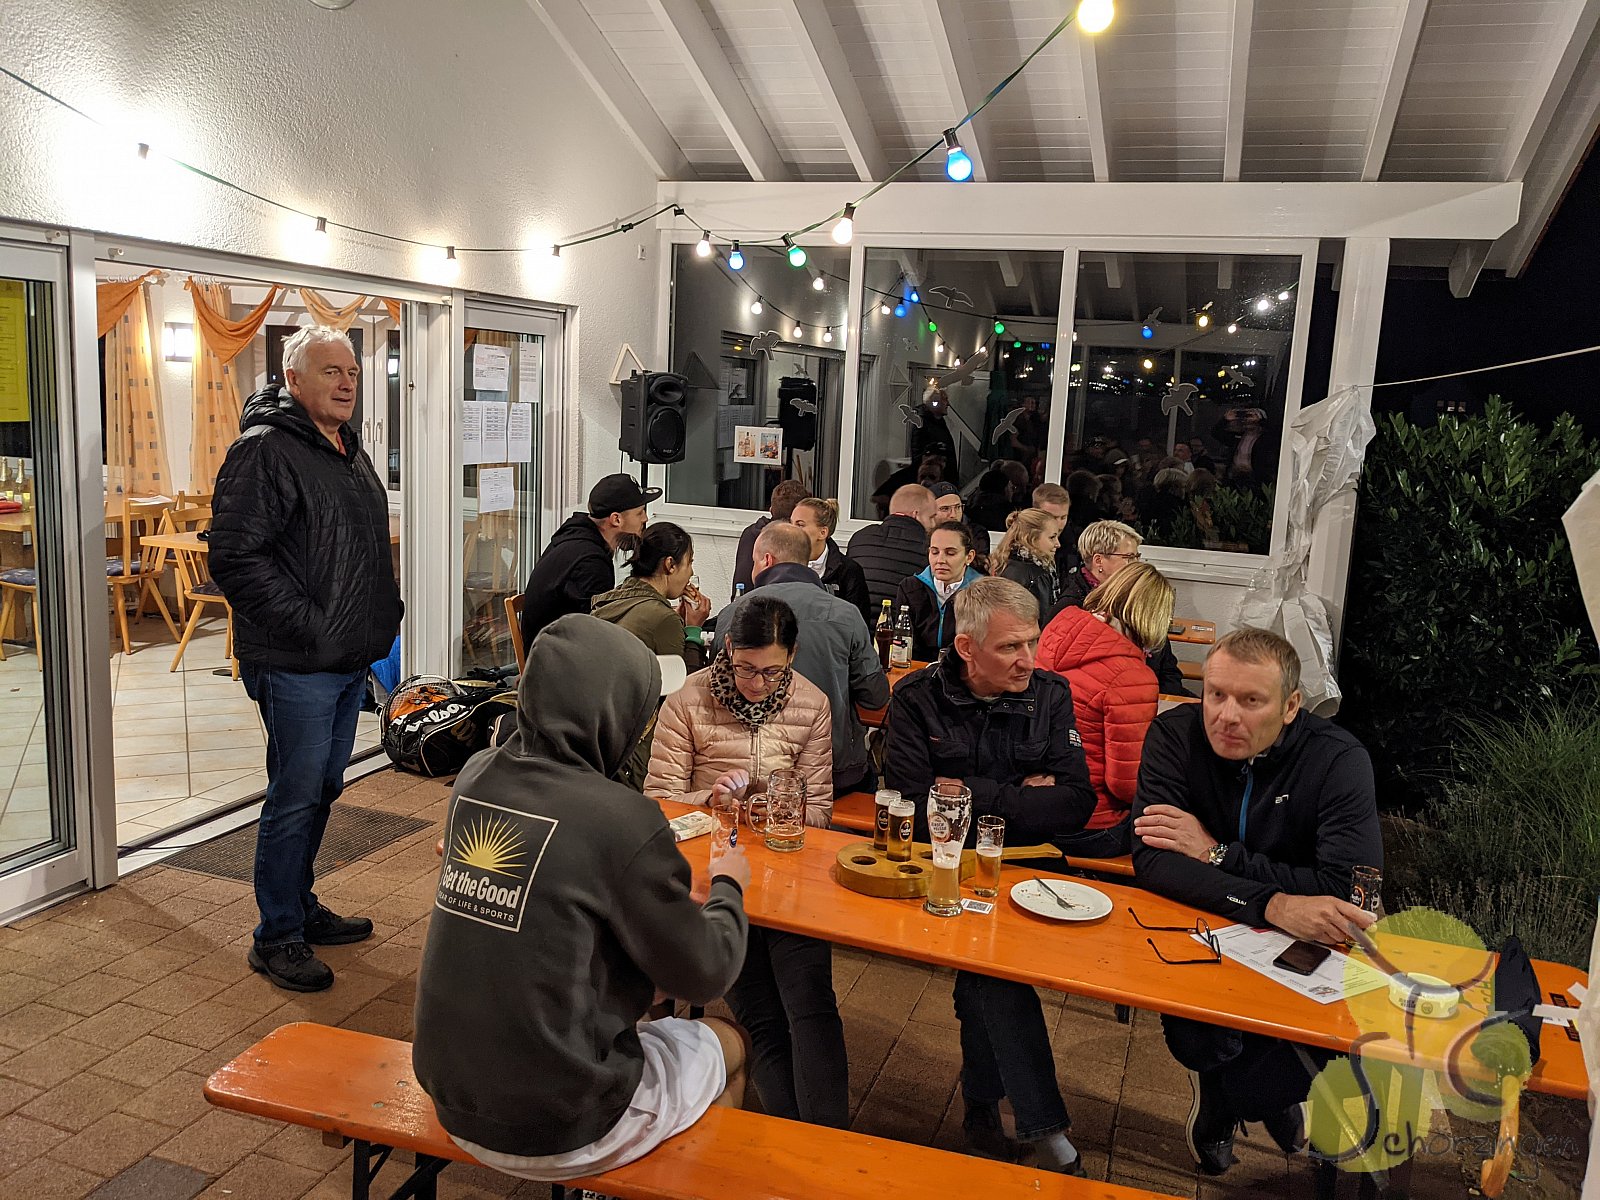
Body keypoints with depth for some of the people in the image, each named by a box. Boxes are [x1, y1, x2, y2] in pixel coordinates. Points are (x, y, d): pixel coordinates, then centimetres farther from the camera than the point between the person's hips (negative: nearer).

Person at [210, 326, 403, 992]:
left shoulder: (348, 449, 15)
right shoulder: (265, 450, -14)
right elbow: (235, 556, -21)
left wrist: (382, 616, 14)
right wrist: (309, 627, -21)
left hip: (351, 660, 9)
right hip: (297, 665, -9)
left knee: (324, 788, 18)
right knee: (296, 798, -1)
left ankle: (301, 906, 34)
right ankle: (277, 937, 13)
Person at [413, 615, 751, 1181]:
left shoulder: (475, 778, -6)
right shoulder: (621, 818, -25)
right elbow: (705, 975, -13)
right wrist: (728, 887, 5)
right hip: (560, 1135, -6)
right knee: (727, 1043, 20)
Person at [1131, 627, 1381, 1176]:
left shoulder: (1337, 759, -13)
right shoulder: (1175, 735, -12)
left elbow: (1350, 886, -23)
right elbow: (1151, 859, -23)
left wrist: (1216, 852, -23)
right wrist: (1273, 904, -37)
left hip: (1297, 946, 1)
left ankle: (1220, 1098, 6)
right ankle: (1279, 1092, 6)